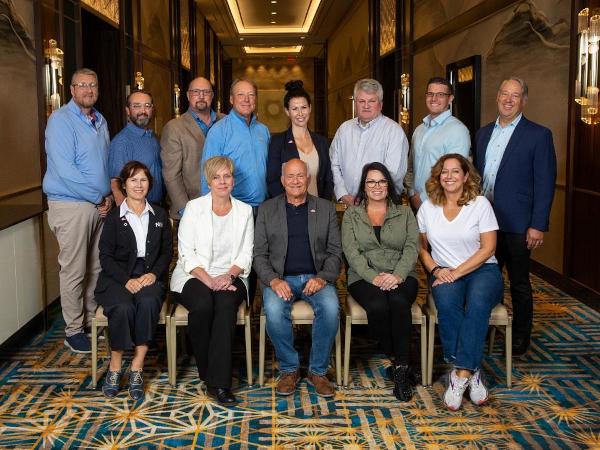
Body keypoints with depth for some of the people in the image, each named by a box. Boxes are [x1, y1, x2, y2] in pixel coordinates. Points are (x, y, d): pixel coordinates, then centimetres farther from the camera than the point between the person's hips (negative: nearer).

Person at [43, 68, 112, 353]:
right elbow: (65, 170, -19)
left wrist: (109, 196, 5)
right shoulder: (61, 121, -11)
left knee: (96, 268, 13)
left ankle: (92, 319, 26)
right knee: (74, 271, 0)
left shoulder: (100, 121, 13)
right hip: (71, 205, -7)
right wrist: (99, 197, -13)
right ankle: (74, 330, 11)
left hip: (100, 205, 7)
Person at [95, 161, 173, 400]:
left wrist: (154, 273, -8)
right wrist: (126, 280, -15)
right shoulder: (114, 217, 8)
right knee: (123, 308, -33)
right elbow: (105, 256, 1)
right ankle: (115, 367, -15)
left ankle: (137, 367, -24)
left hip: (150, 275, 1)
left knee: (148, 303, -33)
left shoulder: (160, 215, 15)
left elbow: (167, 251, 11)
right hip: (118, 276, -1)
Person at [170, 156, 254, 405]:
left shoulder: (244, 211, 11)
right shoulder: (194, 207, 4)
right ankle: (207, 373, -11)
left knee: (226, 304, -32)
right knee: (202, 305, -33)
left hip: (230, 276, 1)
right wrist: (208, 280, -16)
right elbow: (187, 253, -3)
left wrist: (228, 275, -13)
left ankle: (219, 382, -30)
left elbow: (246, 254, 7)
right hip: (195, 275, -1)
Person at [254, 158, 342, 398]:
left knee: (330, 308, -30)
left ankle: (318, 371, -10)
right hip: (280, 277, 0)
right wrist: (273, 280, -13)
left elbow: (335, 251, 8)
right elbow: (259, 254, 5)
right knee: (274, 310, -32)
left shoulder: (326, 208, 12)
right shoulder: (267, 209, 10)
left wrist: (322, 277, -11)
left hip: (316, 277, 1)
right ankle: (289, 369, -8)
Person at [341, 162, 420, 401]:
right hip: (364, 277, 0)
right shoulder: (351, 215, 12)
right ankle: (399, 361, -12)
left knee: (399, 302, -34)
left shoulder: (405, 213, 15)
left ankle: (401, 366, -26)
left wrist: (398, 275, -16)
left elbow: (412, 248, 3)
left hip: (400, 276, 1)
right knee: (377, 306, -33)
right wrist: (373, 277, -16)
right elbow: (351, 251, -1)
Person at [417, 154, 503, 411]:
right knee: (447, 302, -33)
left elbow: (488, 248, -5)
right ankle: (471, 373, -25)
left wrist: (456, 272, -14)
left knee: (478, 303, -35)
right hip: (444, 273, 2)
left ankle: (460, 374, -32)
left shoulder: (480, 204, 0)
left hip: (481, 269, -1)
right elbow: (421, 247, 13)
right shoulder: (427, 207, 9)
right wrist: (436, 269, -7)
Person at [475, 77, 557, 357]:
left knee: (519, 284, 8)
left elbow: (545, 183, -8)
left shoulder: (538, 135, -4)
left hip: (516, 224, -4)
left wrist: (538, 225, -13)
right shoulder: (483, 133, 12)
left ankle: (520, 341, 23)